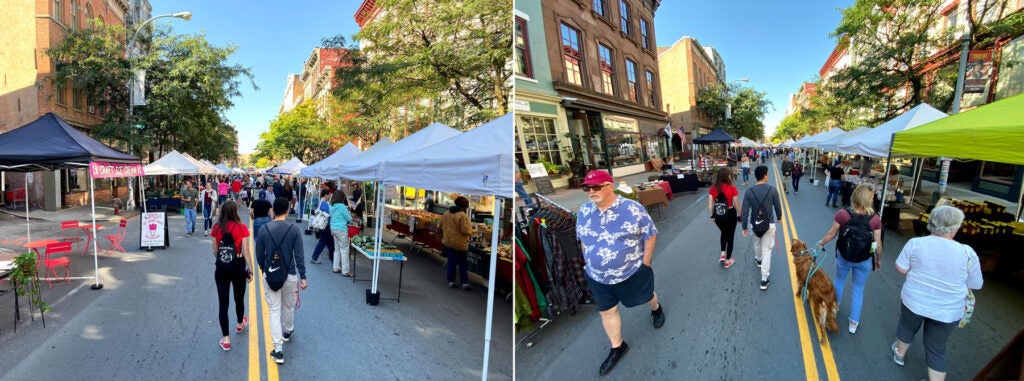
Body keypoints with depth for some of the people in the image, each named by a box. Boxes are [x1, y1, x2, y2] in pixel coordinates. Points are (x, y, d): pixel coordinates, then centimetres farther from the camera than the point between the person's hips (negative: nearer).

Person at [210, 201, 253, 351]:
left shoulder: (217, 227, -3)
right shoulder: (241, 227, -12)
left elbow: (214, 251, 6)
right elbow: (245, 251, -12)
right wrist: (250, 270, -5)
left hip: (221, 267, 2)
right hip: (238, 266, -2)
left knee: (223, 302, 5)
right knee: (239, 298, 21)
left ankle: (226, 339, 8)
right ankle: (240, 324, 45)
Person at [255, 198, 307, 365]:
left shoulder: (264, 229, -6)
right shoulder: (293, 230, -11)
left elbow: (259, 254, 1)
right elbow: (299, 256, -11)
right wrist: (303, 277, -4)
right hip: (290, 275, 0)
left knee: (274, 310, 4)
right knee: (288, 307, 21)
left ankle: (278, 350, 1)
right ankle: (287, 332, 46)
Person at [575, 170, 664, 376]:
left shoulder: (633, 208, -18)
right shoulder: (584, 211, -7)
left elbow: (650, 235, -10)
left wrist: (645, 263, -9)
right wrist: (589, 263, 7)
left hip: (632, 272, -3)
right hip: (597, 277, 3)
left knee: (646, 297, 25)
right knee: (607, 312, 14)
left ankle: (656, 309, 60)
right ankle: (617, 347, 37)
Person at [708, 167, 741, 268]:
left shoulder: (713, 188, -9)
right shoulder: (732, 188, -18)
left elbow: (710, 205, -5)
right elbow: (736, 205, -12)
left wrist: (712, 216, 10)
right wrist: (739, 215, 4)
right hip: (730, 214, -3)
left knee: (723, 233, 30)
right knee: (730, 236, 16)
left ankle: (722, 254, 20)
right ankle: (728, 260, 28)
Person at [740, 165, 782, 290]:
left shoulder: (749, 191, -11)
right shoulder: (772, 190, -12)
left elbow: (745, 211, -9)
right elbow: (777, 207, 1)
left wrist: (744, 227, 1)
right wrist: (779, 218, 22)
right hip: (769, 224, -1)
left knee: (757, 244, 30)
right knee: (767, 250, 3)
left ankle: (758, 260, 59)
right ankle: (764, 280, 2)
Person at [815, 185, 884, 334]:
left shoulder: (842, 214, -18)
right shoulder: (875, 219, -17)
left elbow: (831, 234, -8)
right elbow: (878, 244, -9)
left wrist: (821, 243, 10)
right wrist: (878, 260, 8)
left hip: (843, 256, 1)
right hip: (864, 260, 0)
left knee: (839, 280, 28)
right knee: (858, 290, 15)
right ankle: (853, 323, 28)